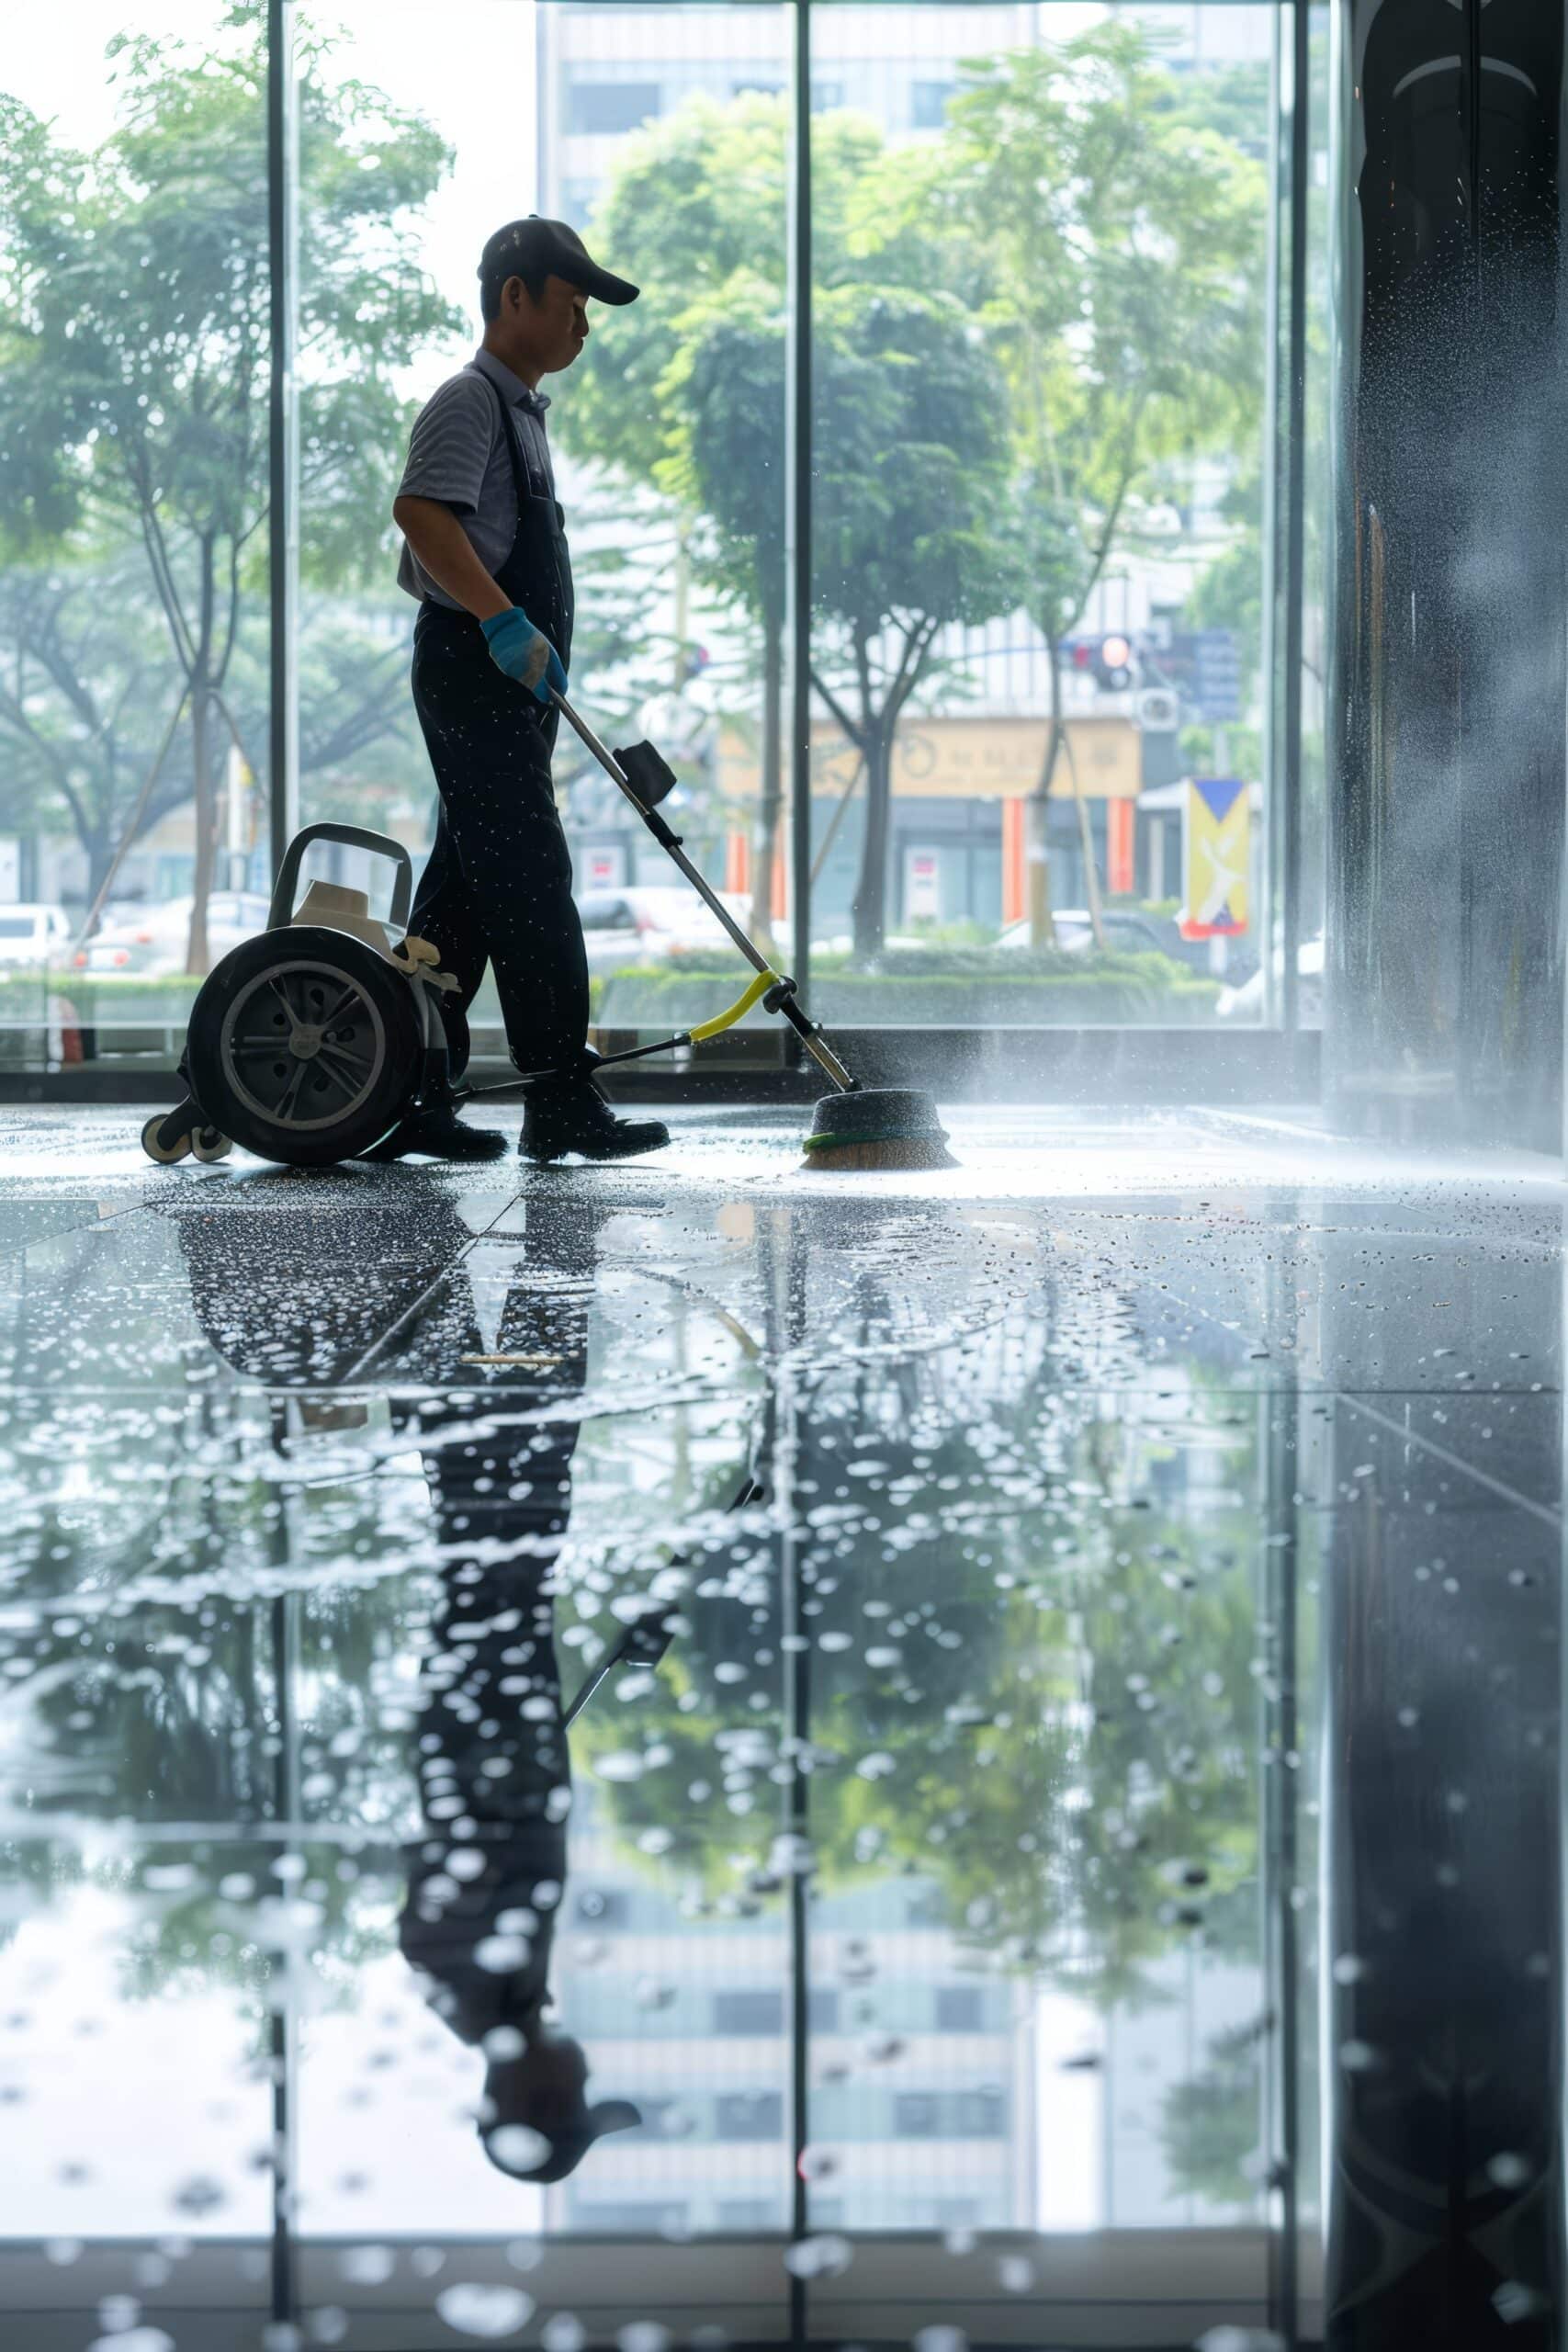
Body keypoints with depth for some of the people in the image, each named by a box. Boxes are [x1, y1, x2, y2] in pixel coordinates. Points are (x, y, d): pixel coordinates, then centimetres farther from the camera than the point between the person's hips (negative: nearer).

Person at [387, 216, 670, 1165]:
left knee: (468, 891, 9)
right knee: (532, 883, -11)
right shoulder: (470, 400, -9)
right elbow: (422, 512, -26)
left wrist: (537, 671, 26)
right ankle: (562, 1102, -10)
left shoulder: (520, 411, 23)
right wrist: (502, 620, -32)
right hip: (473, 670, -10)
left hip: (511, 682, 10)